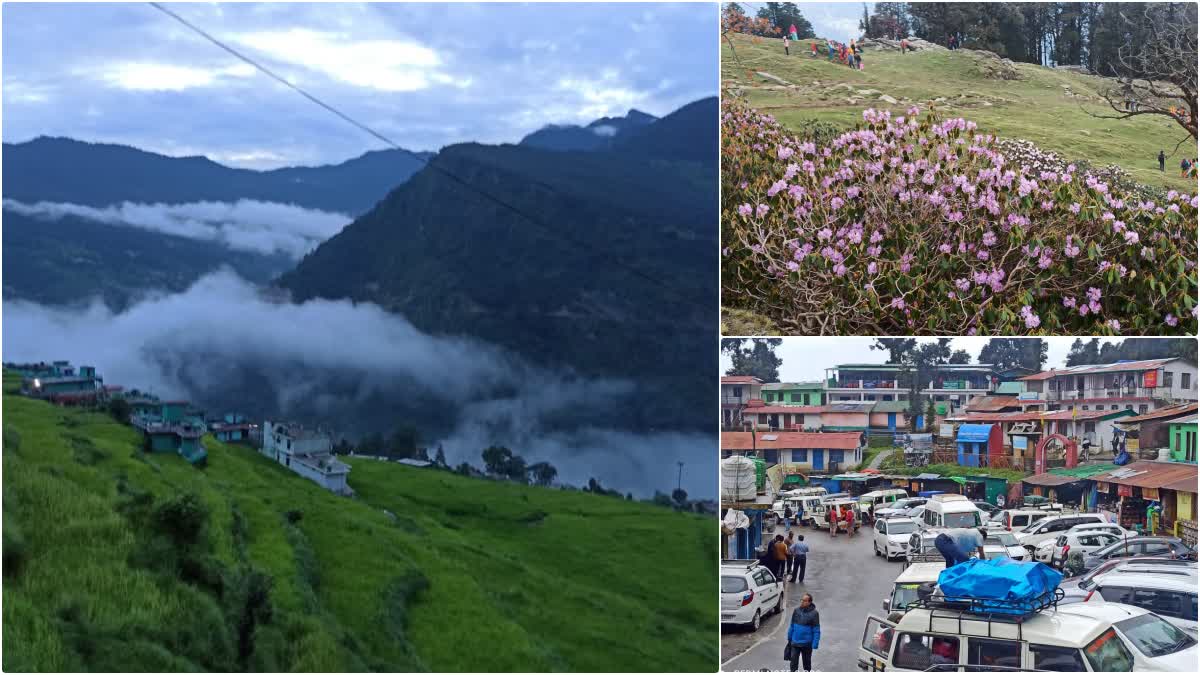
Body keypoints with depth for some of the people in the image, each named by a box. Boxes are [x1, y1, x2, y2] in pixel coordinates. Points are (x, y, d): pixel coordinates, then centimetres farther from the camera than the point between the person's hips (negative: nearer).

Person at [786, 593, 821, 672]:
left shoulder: (814, 613, -13)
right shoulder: (796, 611, -2)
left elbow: (816, 631, -12)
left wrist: (815, 644, -16)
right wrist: (789, 638, 15)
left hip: (807, 644, -3)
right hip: (795, 642, 3)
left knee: (807, 662, 15)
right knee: (793, 661, -2)